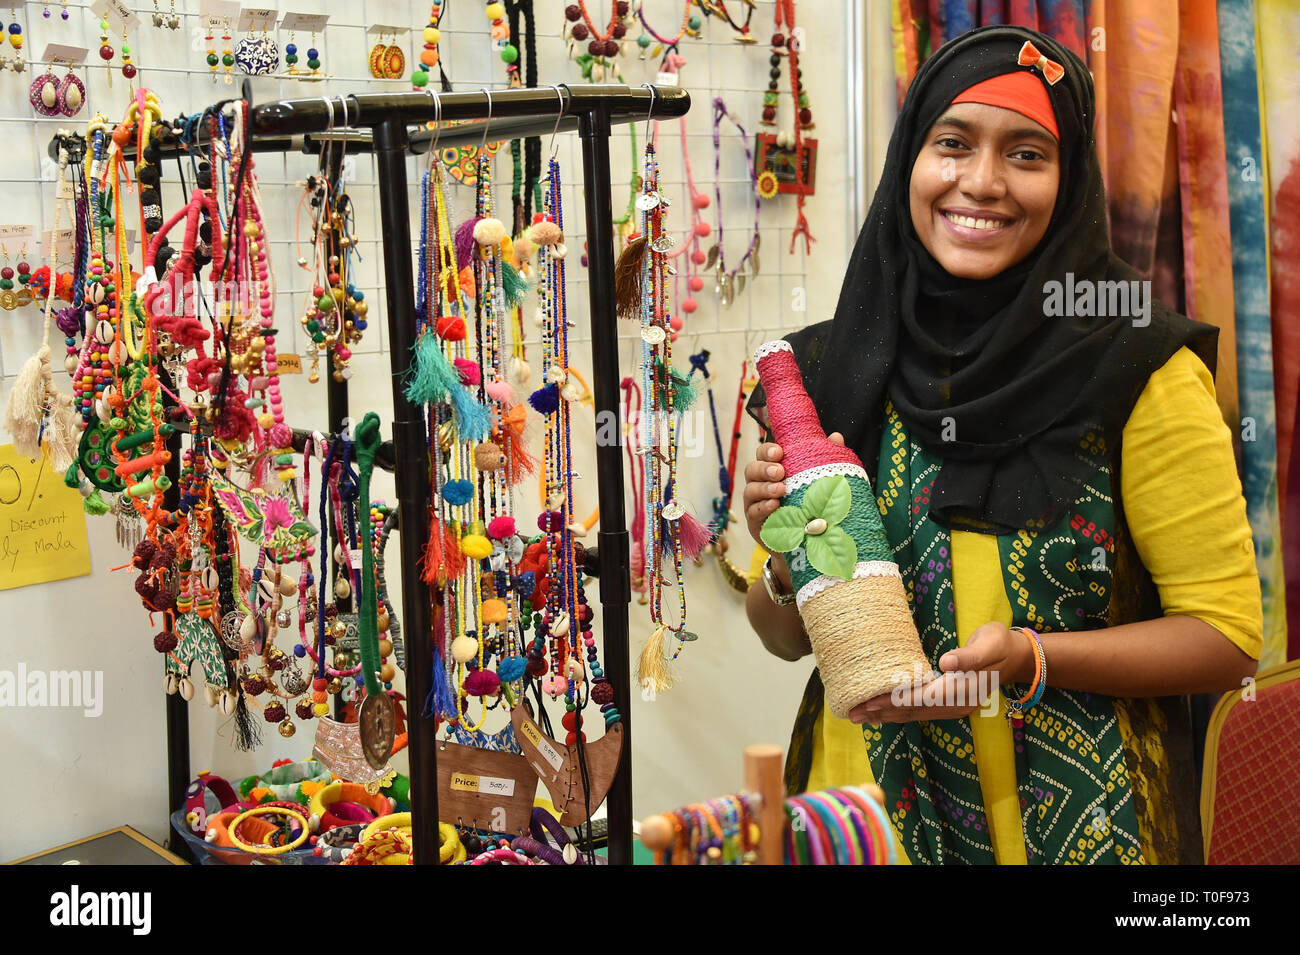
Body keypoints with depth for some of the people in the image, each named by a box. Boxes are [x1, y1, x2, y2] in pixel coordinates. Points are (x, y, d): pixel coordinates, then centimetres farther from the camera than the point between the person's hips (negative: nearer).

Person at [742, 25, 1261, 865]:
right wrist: (787, 567, -18)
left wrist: (1031, 658, -24)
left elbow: (1227, 635, -10)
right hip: (865, 812, 3)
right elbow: (786, 637, 3)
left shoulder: (1142, 371, -13)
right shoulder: (832, 370, -5)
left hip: (1076, 822, -2)